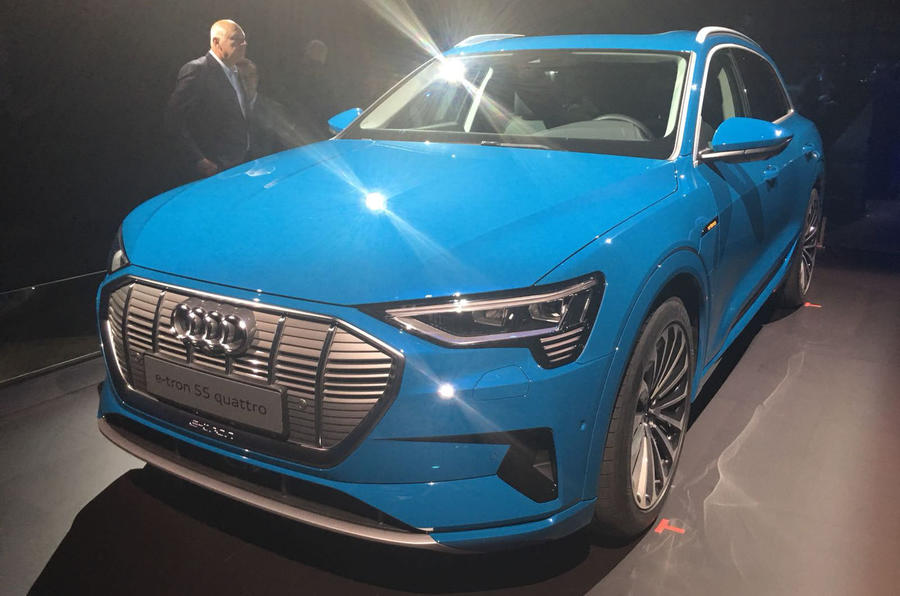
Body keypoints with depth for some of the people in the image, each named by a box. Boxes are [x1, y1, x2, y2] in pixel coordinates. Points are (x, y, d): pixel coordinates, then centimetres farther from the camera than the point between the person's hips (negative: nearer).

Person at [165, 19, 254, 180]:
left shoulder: (234, 71, 13)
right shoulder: (196, 70, -12)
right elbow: (174, 119, -16)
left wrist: (251, 87, 2)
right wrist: (198, 160, -18)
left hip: (238, 166, 7)